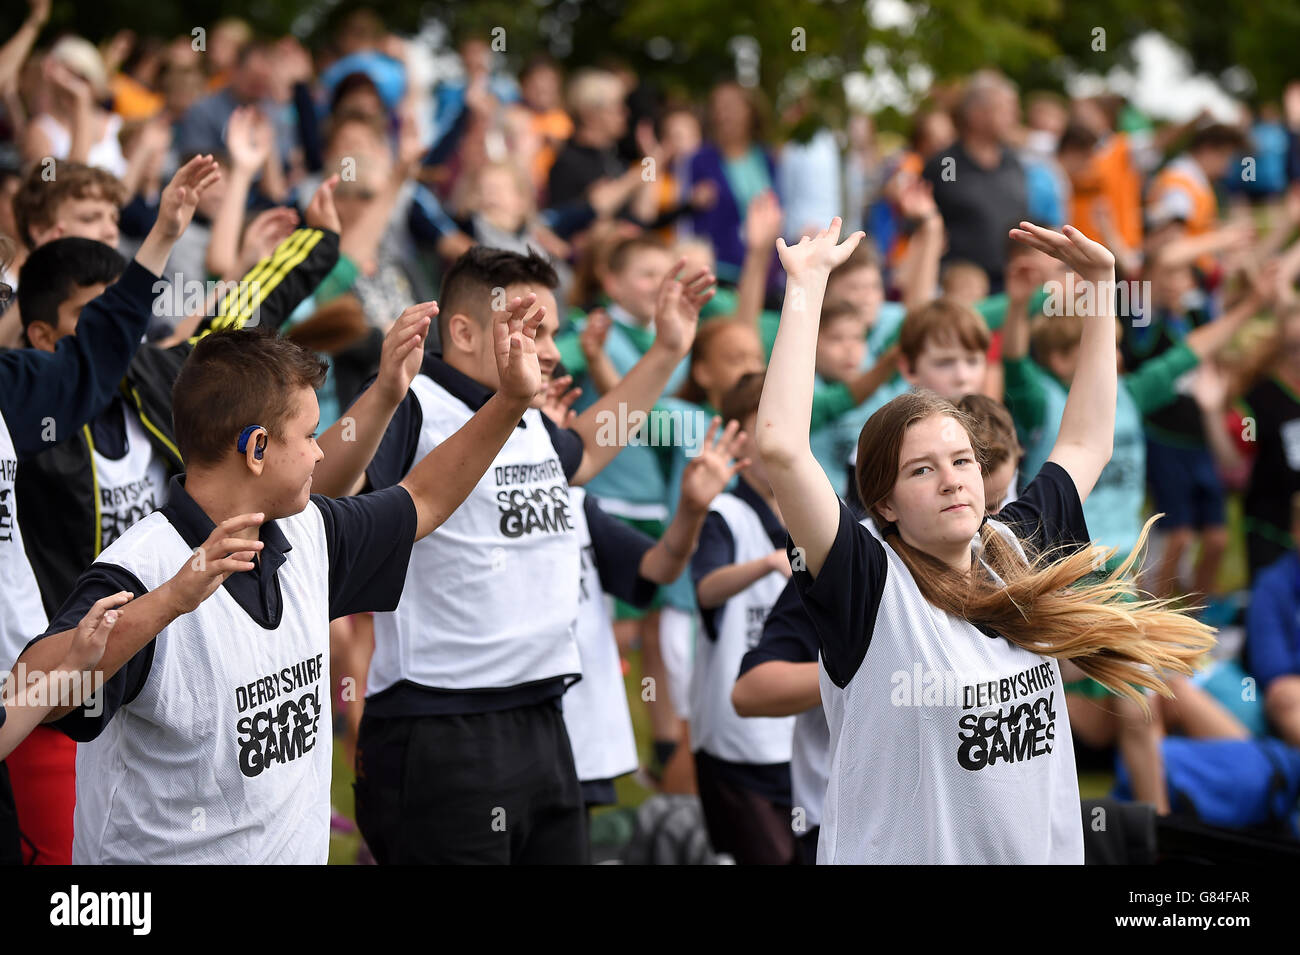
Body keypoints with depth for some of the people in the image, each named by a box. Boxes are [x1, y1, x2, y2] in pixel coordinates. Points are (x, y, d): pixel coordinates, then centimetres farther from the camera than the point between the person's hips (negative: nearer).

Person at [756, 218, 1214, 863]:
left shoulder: (1014, 555, 2)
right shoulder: (872, 585, -14)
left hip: (1047, 849, 6)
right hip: (902, 853, -6)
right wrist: (806, 287, -23)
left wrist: (1100, 282, 13)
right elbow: (780, 447, -27)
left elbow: (1086, 443, 15)